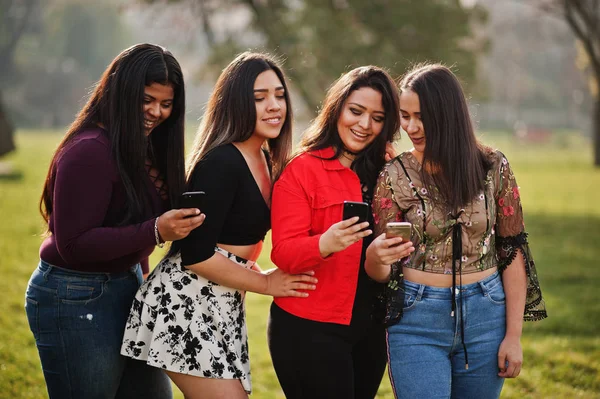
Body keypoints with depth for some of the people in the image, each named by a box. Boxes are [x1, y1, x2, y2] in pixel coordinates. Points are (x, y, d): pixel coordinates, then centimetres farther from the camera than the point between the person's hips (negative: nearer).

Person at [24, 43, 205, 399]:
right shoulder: (89, 152, -19)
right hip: (76, 302, -9)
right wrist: (155, 232, -30)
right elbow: (73, 245, -24)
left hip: (127, 287, 9)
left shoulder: (148, 148, 7)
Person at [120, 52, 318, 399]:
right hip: (187, 303, -9)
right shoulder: (221, 162, -18)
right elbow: (195, 255, -21)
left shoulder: (265, 160, 11)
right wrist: (266, 283, -12)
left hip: (224, 306, 9)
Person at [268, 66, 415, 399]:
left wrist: (398, 248, -15)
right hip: (310, 332, -5)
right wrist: (326, 243, -34)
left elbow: (397, 237, 8)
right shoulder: (302, 169, -8)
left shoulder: (387, 170, 8)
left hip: (370, 330, 5)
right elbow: (283, 253, -15)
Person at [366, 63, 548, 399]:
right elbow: (381, 272, -3)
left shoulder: (493, 168, -3)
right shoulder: (394, 178, -4)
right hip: (418, 322, -1)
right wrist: (375, 255, -28)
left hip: (485, 318, 1)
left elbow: (513, 252, 1)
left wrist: (514, 335, -1)